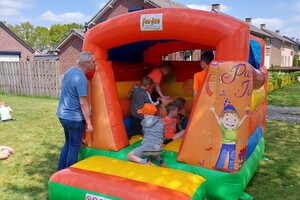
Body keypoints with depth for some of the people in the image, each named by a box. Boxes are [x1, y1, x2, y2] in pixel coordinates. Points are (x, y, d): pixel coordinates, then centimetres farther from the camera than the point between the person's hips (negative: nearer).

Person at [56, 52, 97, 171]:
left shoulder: (70, 70, 5)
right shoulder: (81, 78, -22)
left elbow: (62, 88, 20)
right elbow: (83, 103, -22)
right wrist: (89, 123, -17)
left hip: (63, 115, 9)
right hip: (74, 118, -9)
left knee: (68, 143, 22)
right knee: (74, 147, 6)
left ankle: (61, 171, 31)